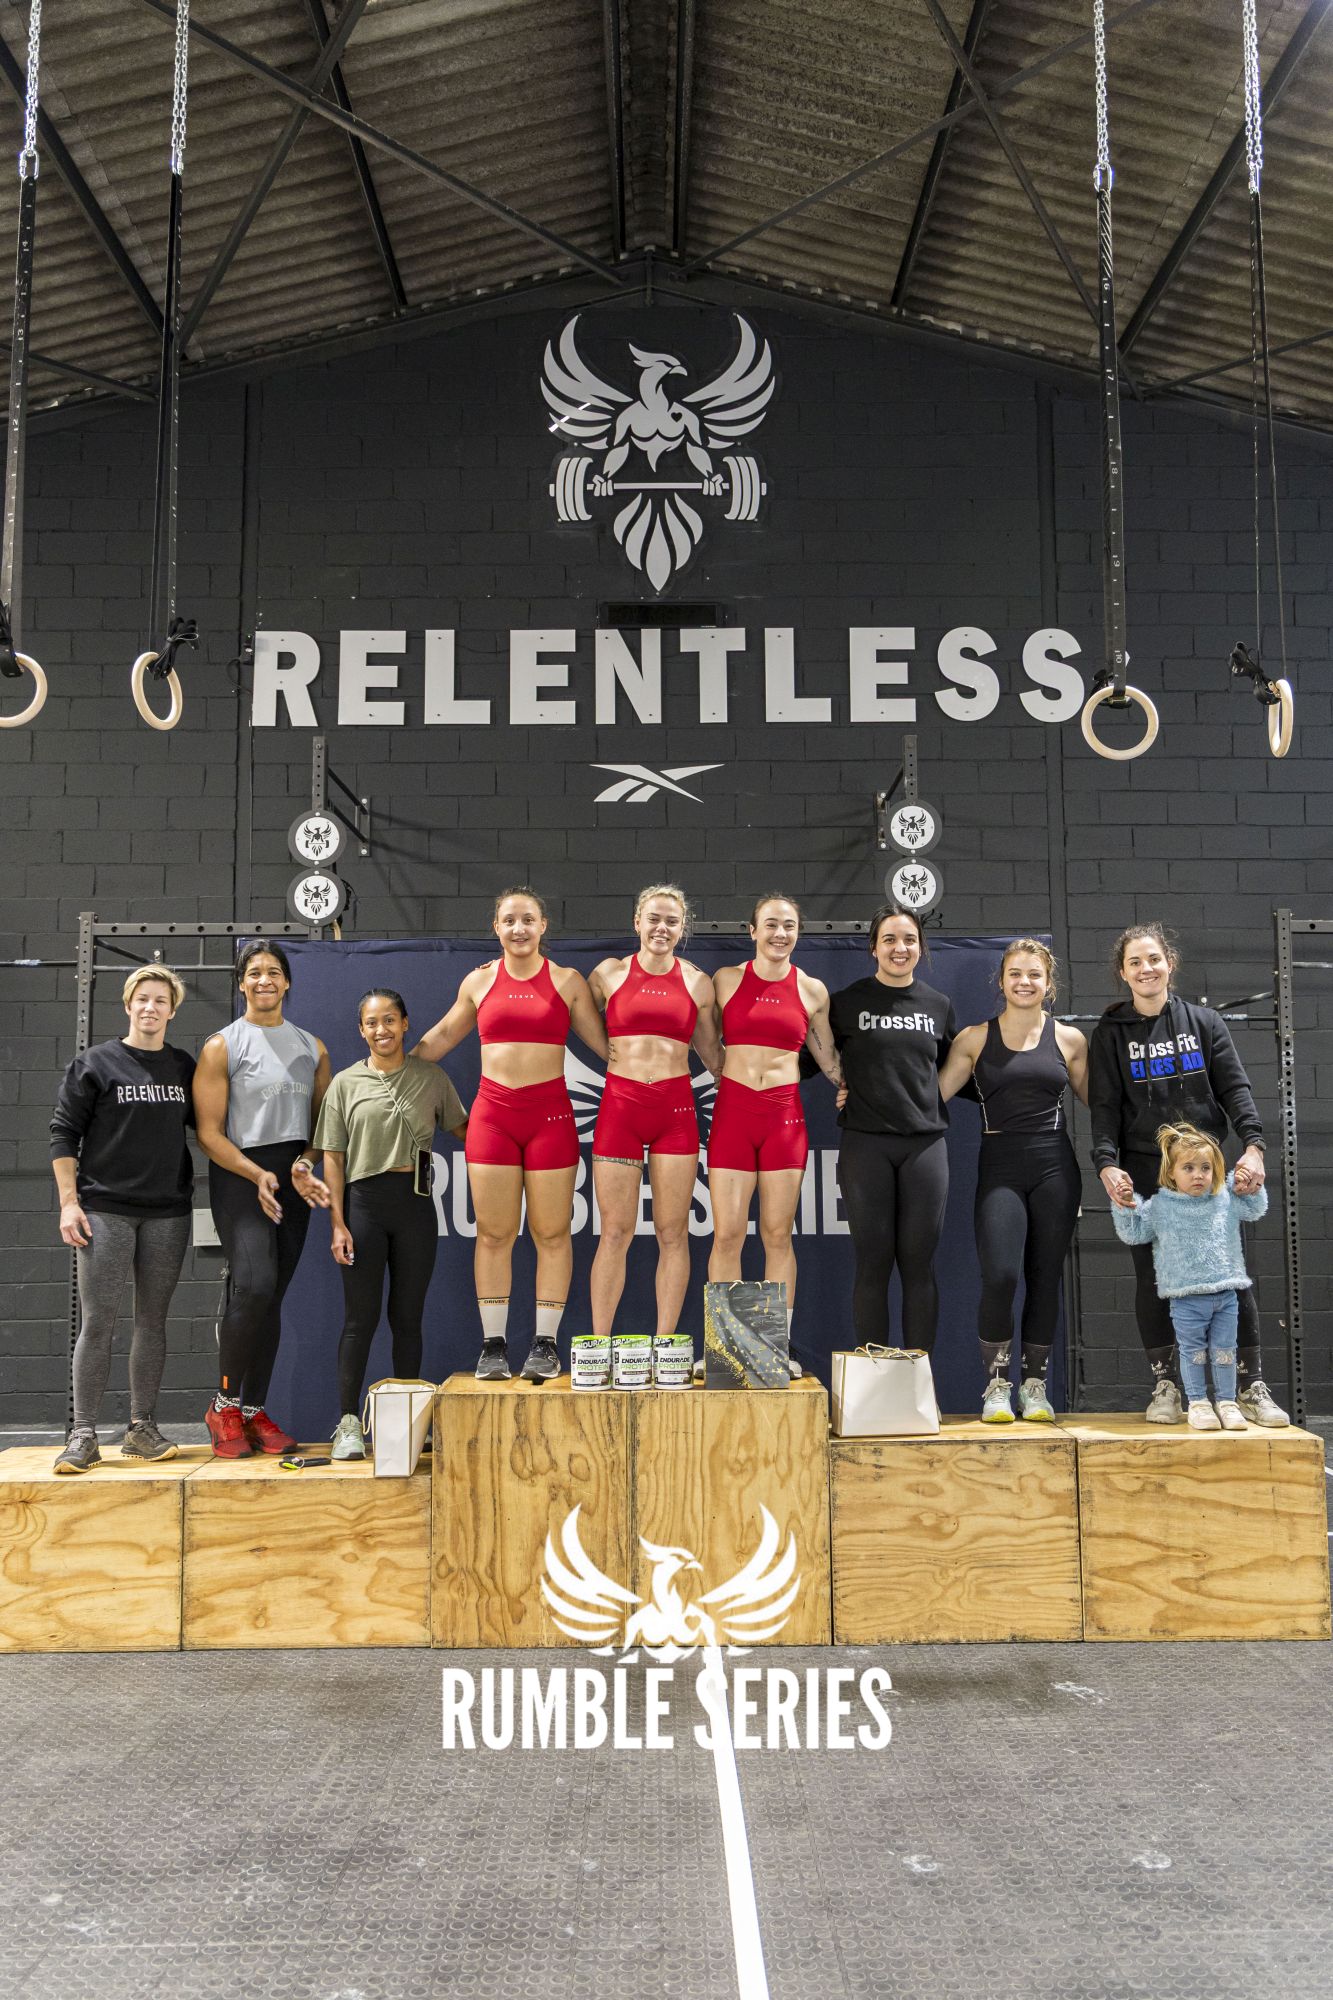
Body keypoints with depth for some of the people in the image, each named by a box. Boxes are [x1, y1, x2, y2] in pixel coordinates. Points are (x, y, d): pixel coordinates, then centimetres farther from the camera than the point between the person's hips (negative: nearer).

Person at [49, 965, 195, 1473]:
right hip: (105, 1211, -3)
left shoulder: (185, 1068, 10)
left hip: (168, 1214, 3)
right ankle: (83, 1436, 3)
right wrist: (69, 1203, -7)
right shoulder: (95, 1063, 1)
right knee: (96, 1323, -3)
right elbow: (63, 1133, 1)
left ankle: (142, 1428, 15)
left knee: (152, 1321, 7)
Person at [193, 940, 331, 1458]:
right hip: (240, 1176, -5)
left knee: (270, 1297, 6)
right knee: (254, 1285, -20)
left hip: (293, 1181, 5)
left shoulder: (312, 1047, 13)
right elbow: (208, 1131, -5)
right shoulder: (222, 1046, 0)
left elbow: (322, 1120, 14)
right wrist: (258, 1174, -17)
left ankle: (253, 1411, 13)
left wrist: (304, 1164, -6)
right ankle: (224, 1406, -5)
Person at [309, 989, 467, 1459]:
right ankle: (349, 1423, 7)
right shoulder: (346, 1084, 5)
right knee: (360, 1317, 0)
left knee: (407, 1316, 7)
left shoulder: (431, 1079, 8)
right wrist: (338, 1223, -3)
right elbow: (333, 1157, 3)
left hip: (415, 1204, 1)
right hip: (363, 1203, -1)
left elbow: (463, 1129, 16)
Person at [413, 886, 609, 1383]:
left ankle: (545, 1344, 8)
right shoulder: (479, 982, 10)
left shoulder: (568, 981, 6)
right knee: (494, 1233, 1)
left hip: (549, 1112, -1)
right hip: (492, 1112, 1)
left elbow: (604, 1043, 11)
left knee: (552, 1233, 0)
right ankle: (494, 1345, 9)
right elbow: (441, 1036, 22)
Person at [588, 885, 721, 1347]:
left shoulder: (696, 982, 9)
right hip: (620, 1105, -1)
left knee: (673, 1233, 2)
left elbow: (712, 1054, 18)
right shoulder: (610, 973, 7)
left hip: (675, 1107, 1)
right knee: (615, 1233, -1)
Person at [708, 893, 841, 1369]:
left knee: (778, 1234, 3)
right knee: (727, 1234, -4)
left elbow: (827, 1055, 18)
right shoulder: (727, 980, 4)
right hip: (733, 1109, -1)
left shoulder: (812, 990, 7)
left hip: (785, 1113, 1)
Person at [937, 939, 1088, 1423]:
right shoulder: (975, 1038, 6)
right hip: (999, 1168, -1)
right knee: (999, 1274, -16)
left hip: (1054, 1166, 1)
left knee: (1045, 1277, 4)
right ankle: (996, 1383, 2)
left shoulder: (1068, 1039, 8)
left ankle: (1034, 1384, 19)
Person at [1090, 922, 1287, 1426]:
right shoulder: (1110, 1034, 6)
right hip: (1144, 1172, 0)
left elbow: (1235, 1088, 3)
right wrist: (1107, 1164, -16)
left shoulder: (1204, 1022, 8)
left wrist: (1253, 1146, -12)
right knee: (1152, 1279, 2)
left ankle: (1251, 1386, 6)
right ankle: (1164, 1386, 12)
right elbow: (1104, 1106, -1)